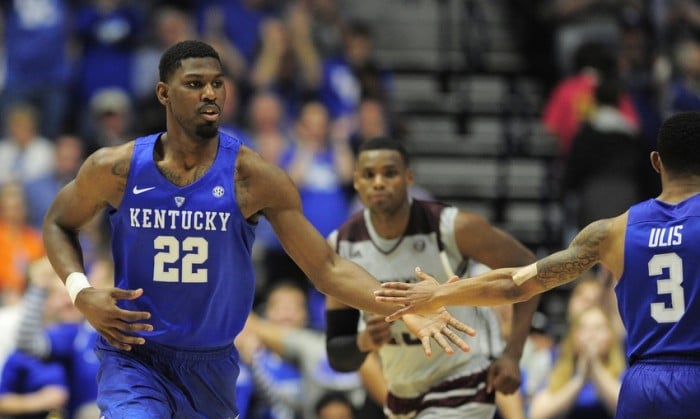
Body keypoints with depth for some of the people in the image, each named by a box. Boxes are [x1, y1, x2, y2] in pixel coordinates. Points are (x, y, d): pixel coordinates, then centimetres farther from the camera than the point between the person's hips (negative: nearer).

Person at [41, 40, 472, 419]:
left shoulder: (253, 177, -12)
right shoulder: (116, 168, -10)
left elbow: (328, 268, -11)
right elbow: (60, 224, 10)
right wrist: (80, 292, -10)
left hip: (212, 363, 2)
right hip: (133, 356, -2)